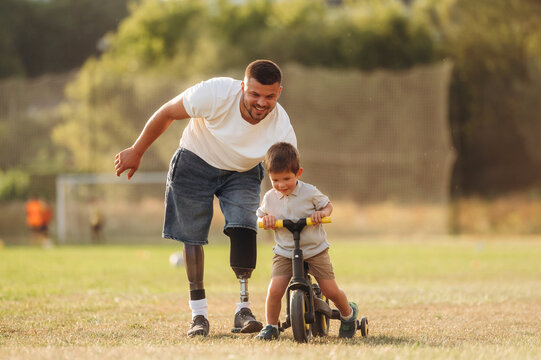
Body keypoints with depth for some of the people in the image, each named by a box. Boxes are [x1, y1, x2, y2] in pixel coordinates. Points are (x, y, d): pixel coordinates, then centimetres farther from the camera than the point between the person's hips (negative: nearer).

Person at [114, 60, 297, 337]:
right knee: (193, 237, -1)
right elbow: (167, 113, -17)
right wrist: (136, 152, -7)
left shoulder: (282, 130, -27)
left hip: (242, 173, 1)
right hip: (196, 164, -1)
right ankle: (199, 313, 11)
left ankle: (243, 309, -17)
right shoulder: (216, 93, -33)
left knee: (244, 228, -21)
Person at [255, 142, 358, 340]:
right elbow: (261, 215, 14)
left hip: (315, 250, -2)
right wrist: (265, 219, -10)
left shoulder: (309, 192, -8)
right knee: (274, 290, -18)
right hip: (284, 253, 2)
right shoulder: (270, 198, -1)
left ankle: (348, 313, 28)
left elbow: (328, 205, 6)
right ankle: (271, 326, 3)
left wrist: (322, 213, -16)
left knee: (330, 290, -3)